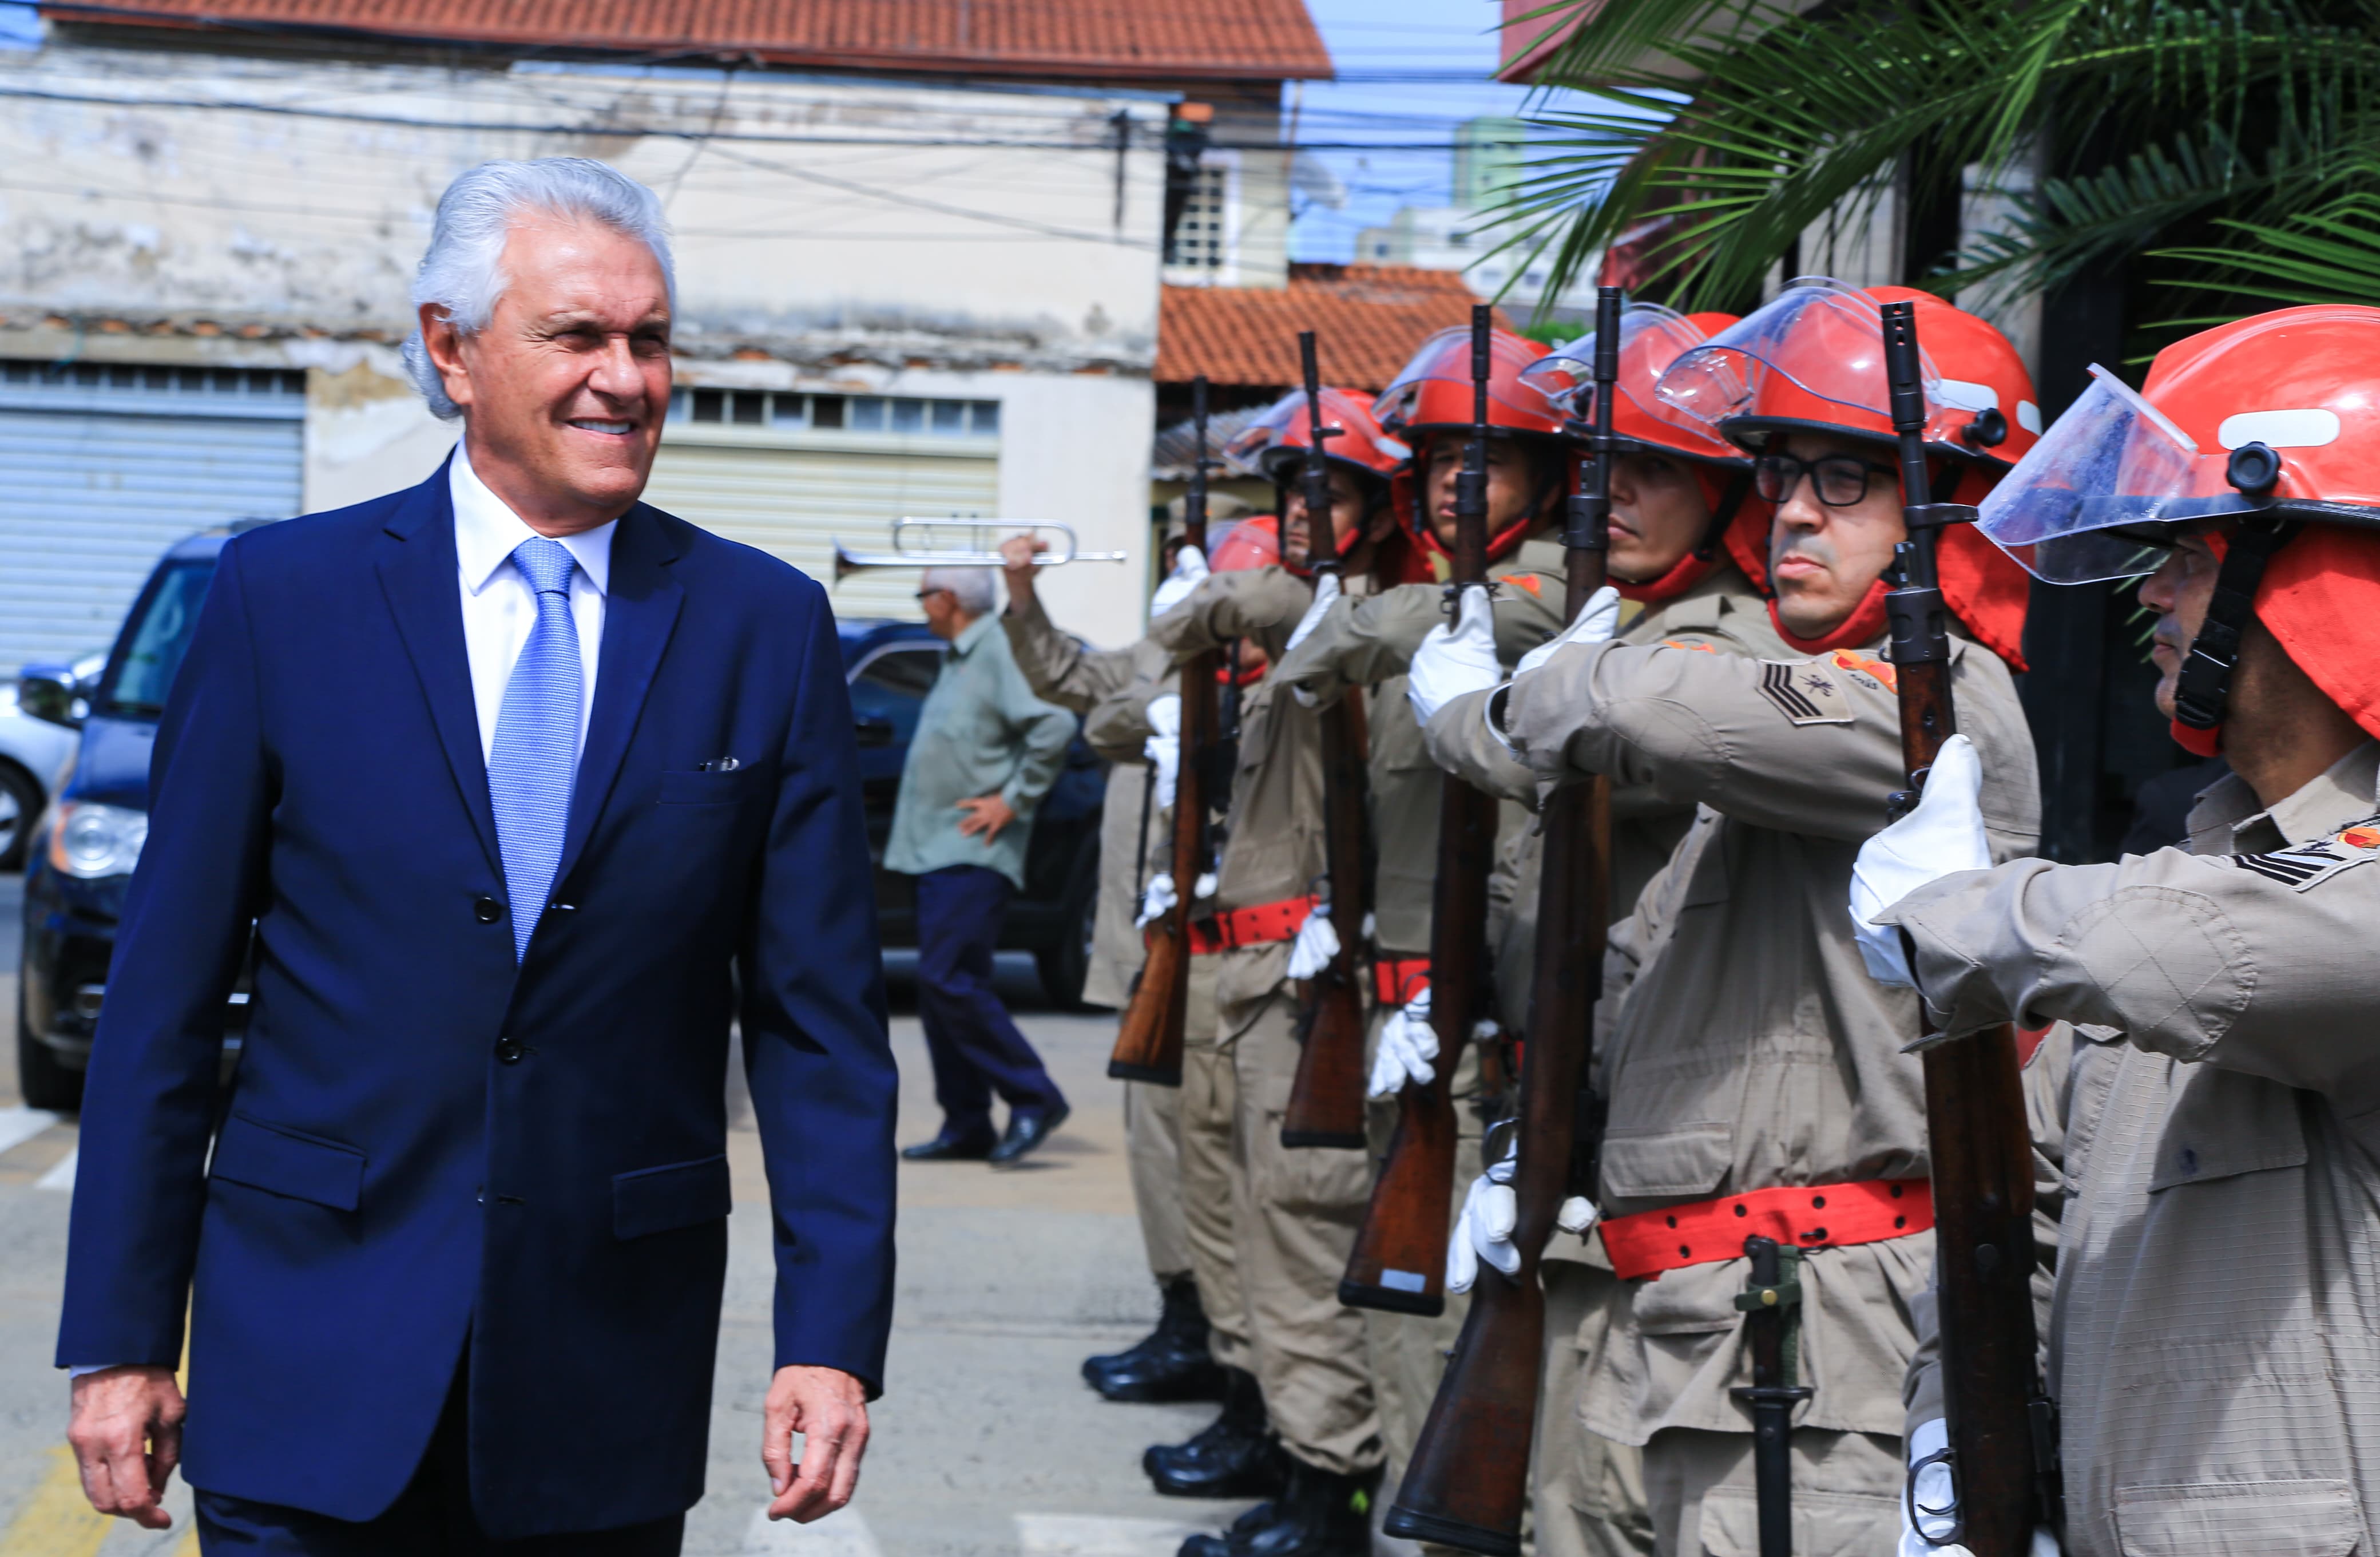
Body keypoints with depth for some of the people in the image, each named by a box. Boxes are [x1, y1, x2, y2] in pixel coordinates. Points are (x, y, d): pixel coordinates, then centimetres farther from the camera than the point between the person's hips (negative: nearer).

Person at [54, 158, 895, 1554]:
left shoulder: (768, 628, 2)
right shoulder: (283, 597, 0)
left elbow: (822, 1017, 2)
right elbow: (167, 992, 1)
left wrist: (833, 1335, -6)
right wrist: (120, 1336, -1)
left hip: (611, 1380, 1)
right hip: (311, 1371, -1)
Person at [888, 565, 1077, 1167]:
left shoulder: (1000, 653, -13)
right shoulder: (957, 659, 18)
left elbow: (1055, 724, -24)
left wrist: (1014, 800, -20)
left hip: (974, 855, -10)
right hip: (936, 848, 10)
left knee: (950, 980, -14)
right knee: (940, 986, 8)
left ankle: (1033, 1099, -6)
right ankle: (967, 1127, 12)